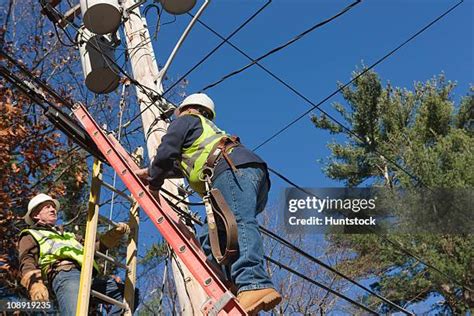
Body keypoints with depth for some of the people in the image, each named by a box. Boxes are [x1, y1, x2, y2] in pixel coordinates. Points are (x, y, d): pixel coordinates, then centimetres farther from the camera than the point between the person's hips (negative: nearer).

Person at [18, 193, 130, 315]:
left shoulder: (66, 235, 42)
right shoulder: (30, 235, 22)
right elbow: (27, 264, 4)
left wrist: (115, 233, 23)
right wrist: (35, 285, -19)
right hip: (65, 274, -7)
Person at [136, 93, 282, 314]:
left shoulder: (187, 120, 21)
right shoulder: (208, 129, 46)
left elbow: (165, 154, 7)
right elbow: (181, 165, 55)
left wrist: (154, 182, 25)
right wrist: (149, 172, 62)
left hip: (235, 168, -9)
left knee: (238, 222, -29)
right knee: (211, 240, 7)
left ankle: (255, 284, -50)